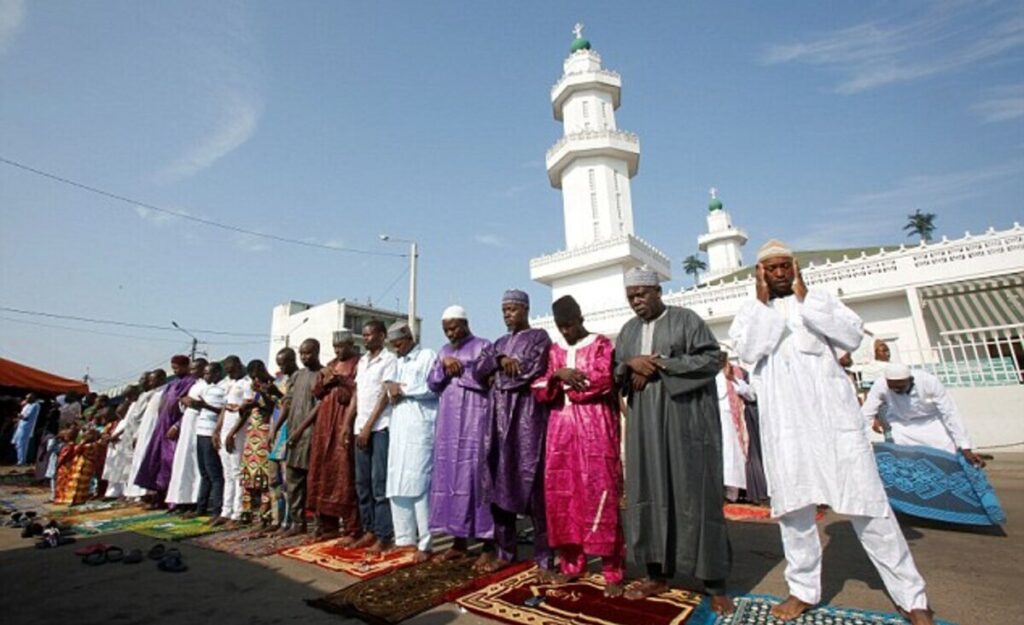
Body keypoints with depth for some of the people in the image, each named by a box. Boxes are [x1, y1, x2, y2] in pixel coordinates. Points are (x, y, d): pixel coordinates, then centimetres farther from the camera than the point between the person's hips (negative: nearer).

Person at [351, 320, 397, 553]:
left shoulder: (389, 359, -4)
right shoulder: (362, 361, 17)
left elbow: (385, 395, -9)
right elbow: (357, 395, 16)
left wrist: (368, 426, -11)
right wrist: (349, 424, 8)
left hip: (381, 426, -7)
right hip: (361, 427, 7)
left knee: (380, 481, -4)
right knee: (362, 482, 10)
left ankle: (384, 535, 4)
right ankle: (369, 530, 21)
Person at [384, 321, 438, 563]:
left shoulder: (428, 356, -1)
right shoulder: (399, 363, 22)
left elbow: (432, 388, -14)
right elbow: (390, 388, 18)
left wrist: (401, 388, -7)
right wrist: (392, 390, -5)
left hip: (420, 428, -8)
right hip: (398, 428, 8)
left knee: (419, 485, -8)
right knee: (396, 485, 8)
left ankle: (425, 544, 0)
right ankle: (405, 538, 18)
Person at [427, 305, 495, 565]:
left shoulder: (483, 346, 0)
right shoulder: (444, 350, 18)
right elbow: (432, 383, 10)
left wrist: (457, 370, -5)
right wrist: (444, 364, -7)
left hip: (475, 422, -6)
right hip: (448, 423, 6)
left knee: (476, 477, -6)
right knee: (450, 476, 7)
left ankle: (488, 544, 4)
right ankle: (459, 540, 18)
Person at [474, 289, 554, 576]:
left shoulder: (539, 337, 3)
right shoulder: (499, 343, 20)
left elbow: (532, 370, -13)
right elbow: (478, 370, 7)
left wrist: (497, 375, -1)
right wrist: (500, 360, -12)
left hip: (527, 416, -6)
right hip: (499, 418, 6)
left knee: (531, 485, -5)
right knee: (498, 483, 7)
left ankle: (544, 559, 6)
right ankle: (505, 551, 21)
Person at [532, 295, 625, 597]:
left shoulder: (601, 344, 3)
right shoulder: (554, 351, 15)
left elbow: (603, 381, -12)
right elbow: (539, 391, 9)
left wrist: (563, 382, -3)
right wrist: (558, 375, -12)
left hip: (595, 426, -4)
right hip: (561, 426, 5)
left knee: (599, 493, -4)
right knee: (561, 493, 5)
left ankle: (613, 572, 7)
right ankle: (571, 563, 20)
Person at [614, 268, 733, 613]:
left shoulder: (685, 319, -1)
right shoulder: (628, 330, 13)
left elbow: (712, 359, -10)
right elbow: (615, 373, 12)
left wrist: (661, 364, -16)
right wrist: (632, 364, -11)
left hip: (685, 420, -4)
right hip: (645, 424, 5)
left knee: (694, 494, -1)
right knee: (650, 493, 7)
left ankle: (715, 582, 12)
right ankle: (658, 573, 19)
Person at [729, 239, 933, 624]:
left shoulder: (820, 299, 11)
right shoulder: (751, 312, 9)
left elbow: (853, 337, -5)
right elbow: (748, 351, -10)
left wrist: (804, 298, -7)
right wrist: (762, 301, -8)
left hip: (833, 412, 0)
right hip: (784, 420, 1)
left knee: (867, 503, 4)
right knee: (792, 503, 6)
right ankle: (804, 589, 20)